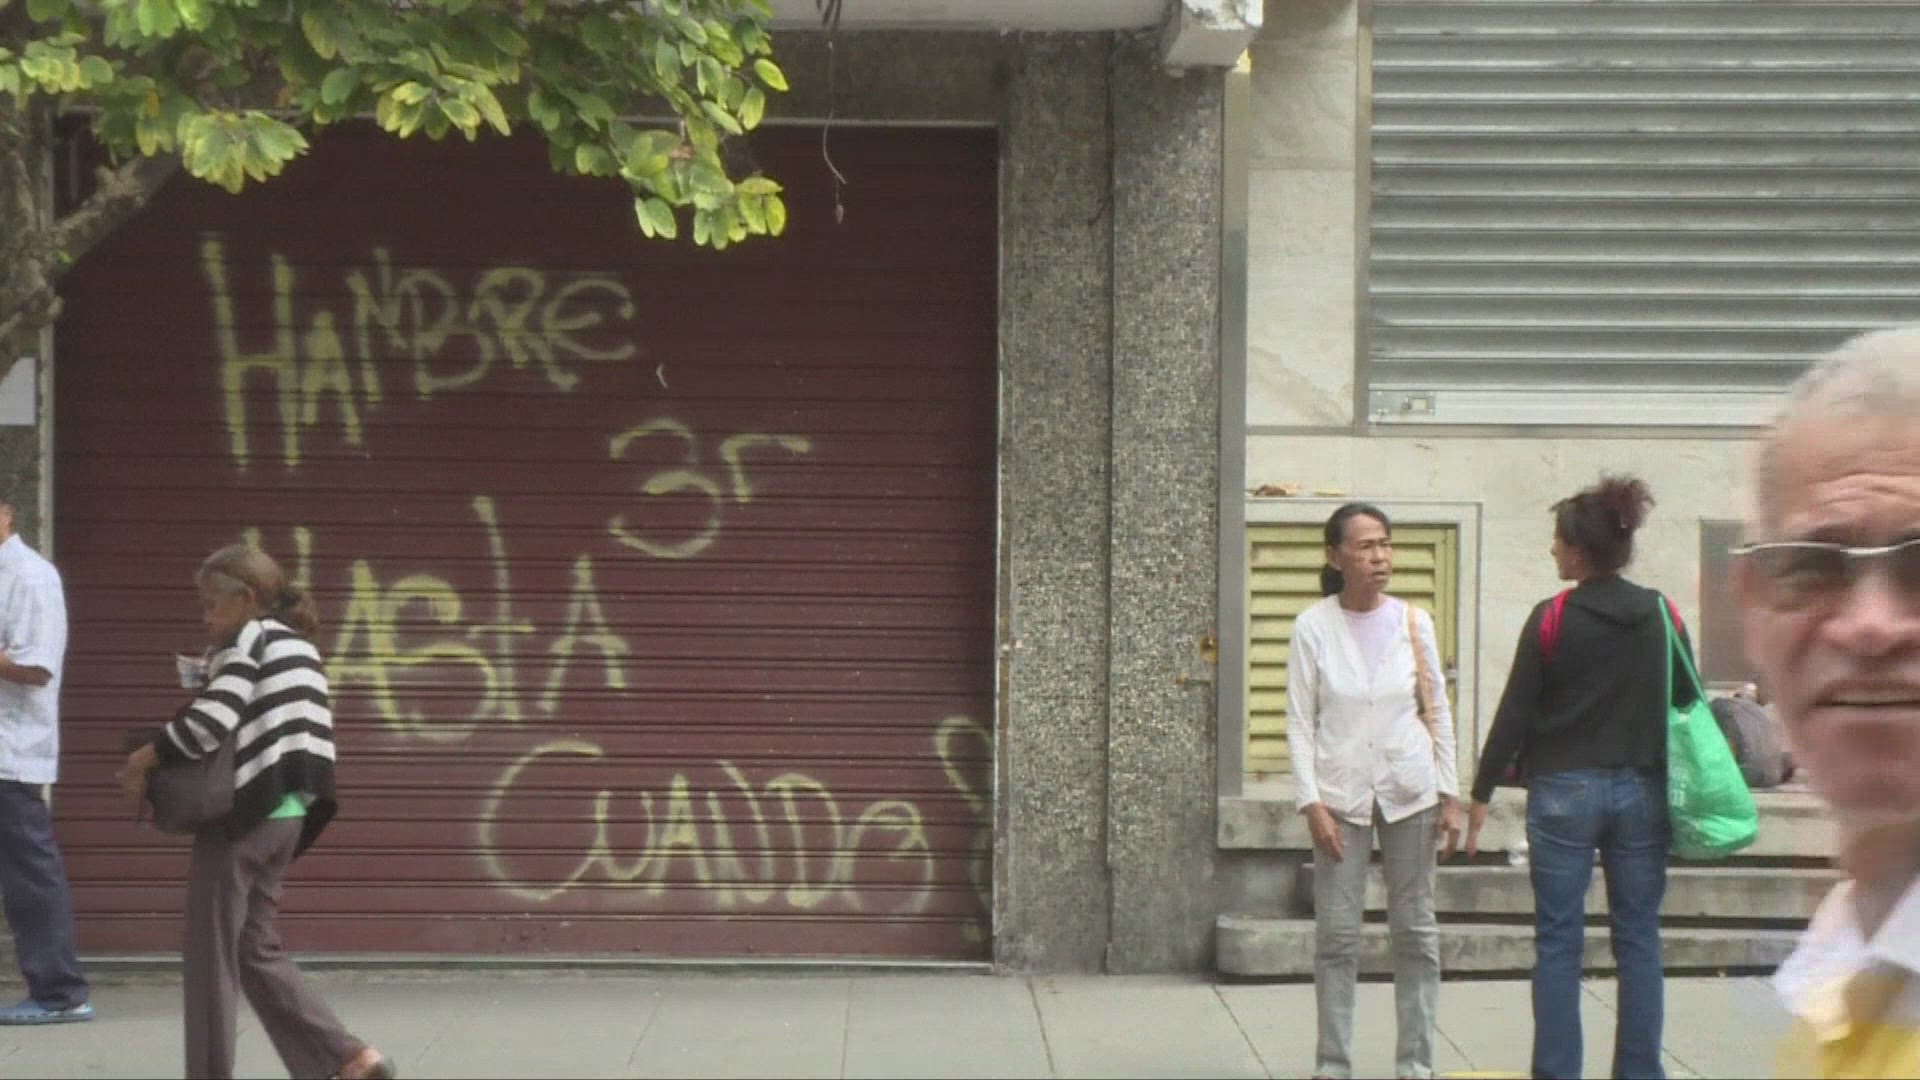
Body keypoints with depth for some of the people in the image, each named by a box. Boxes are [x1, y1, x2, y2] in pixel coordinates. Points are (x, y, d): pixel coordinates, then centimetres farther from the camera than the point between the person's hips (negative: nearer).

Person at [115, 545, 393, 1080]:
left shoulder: (249, 640, -8)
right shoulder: (298, 648, 18)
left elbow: (212, 720, -19)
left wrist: (144, 758, -7)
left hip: (241, 813, -9)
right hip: (283, 815, 9)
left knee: (211, 951, 1)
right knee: (257, 949, 14)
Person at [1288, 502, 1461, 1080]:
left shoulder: (1414, 623, 3)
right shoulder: (1313, 627, -3)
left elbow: (1438, 712, 8)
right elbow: (1300, 722, -3)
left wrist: (1450, 795, 3)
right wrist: (1311, 803, -10)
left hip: (1410, 792, 2)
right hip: (1341, 793, -2)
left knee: (1416, 930, 5)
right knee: (1337, 934, -2)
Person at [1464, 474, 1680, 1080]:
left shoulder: (1552, 619, -7)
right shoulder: (1664, 617, 3)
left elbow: (1514, 714, -6)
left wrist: (1482, 794, 1)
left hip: (1564, 792, -3)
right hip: (1641, 792, 3)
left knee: (1558, 943, 3)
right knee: (1638, 941, 8)